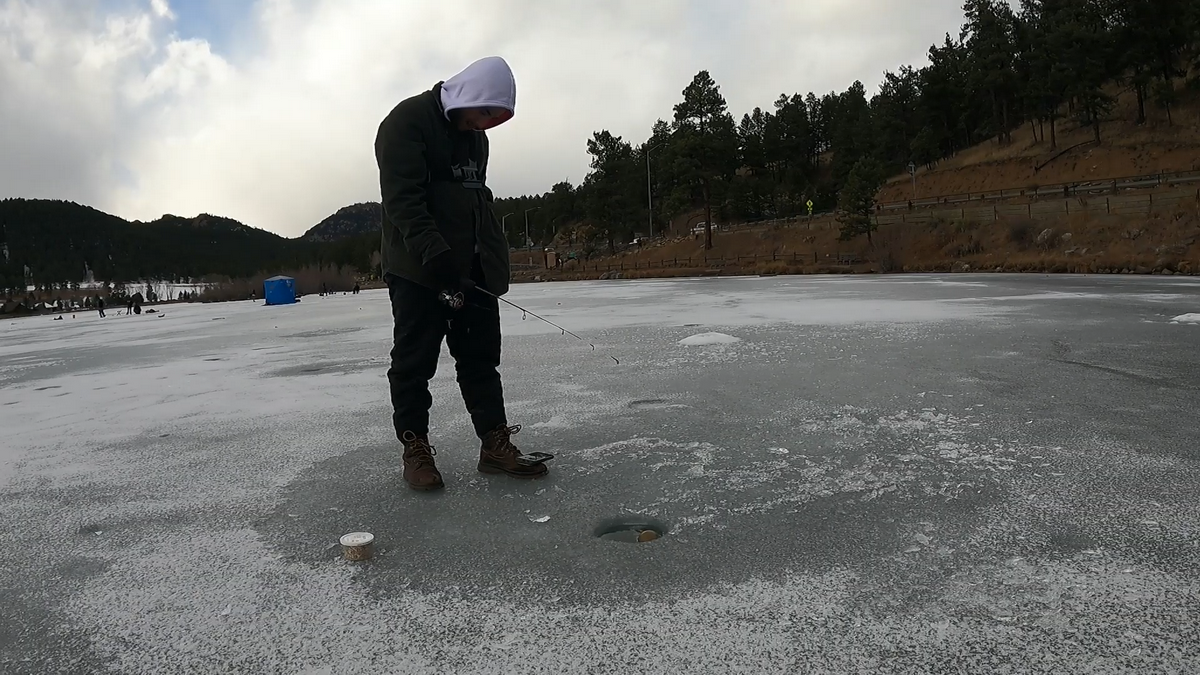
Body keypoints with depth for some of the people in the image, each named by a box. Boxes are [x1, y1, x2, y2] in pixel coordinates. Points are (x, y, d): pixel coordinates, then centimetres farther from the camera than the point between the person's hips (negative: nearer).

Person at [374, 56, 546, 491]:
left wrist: (494, 255, 16)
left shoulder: (475, 136, 17)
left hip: (474, 270, 7)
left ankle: (495, 445, 9)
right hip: (418, 268, -7)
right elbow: (401, 197, -18)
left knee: (481, 356, 5)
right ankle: (415, 449, 10)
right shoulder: (407, 120, -8)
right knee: (414, 360, 0)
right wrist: (433, 252, -28)